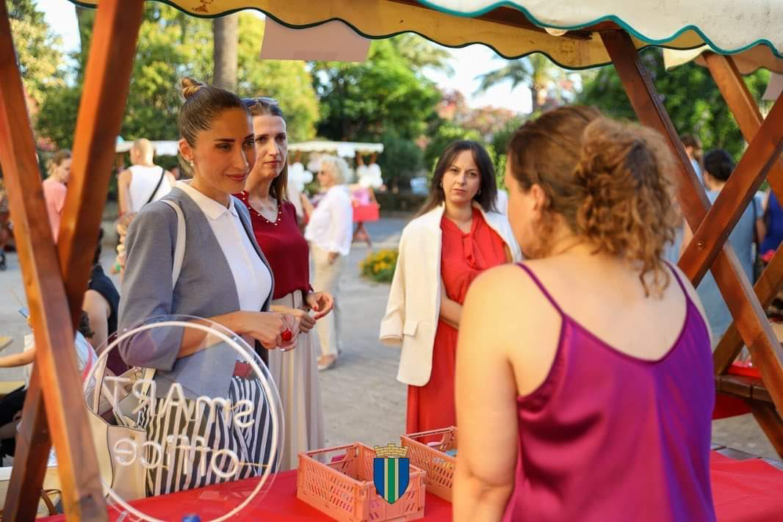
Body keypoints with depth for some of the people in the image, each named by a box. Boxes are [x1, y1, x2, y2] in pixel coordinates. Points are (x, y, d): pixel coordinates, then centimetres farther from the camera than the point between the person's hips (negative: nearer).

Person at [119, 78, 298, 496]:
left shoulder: (239, 212, 8)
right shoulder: (161, 221, -14)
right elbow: (137, 343, -19)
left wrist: (268, 322, 3)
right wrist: (238, 322, -23)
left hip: (252, 405, 7)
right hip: (192, 415, -7)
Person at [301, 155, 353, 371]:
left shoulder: (338, 196, -15)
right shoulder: (331, 195, 15)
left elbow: (340, 228, -21)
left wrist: (331, 254, -21)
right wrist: (308, 206, 16)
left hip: (329, 255, -11)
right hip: (323, 253, 11)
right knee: (330, 301, 15)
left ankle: (329, 353, -6)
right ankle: (333, 348, 23)